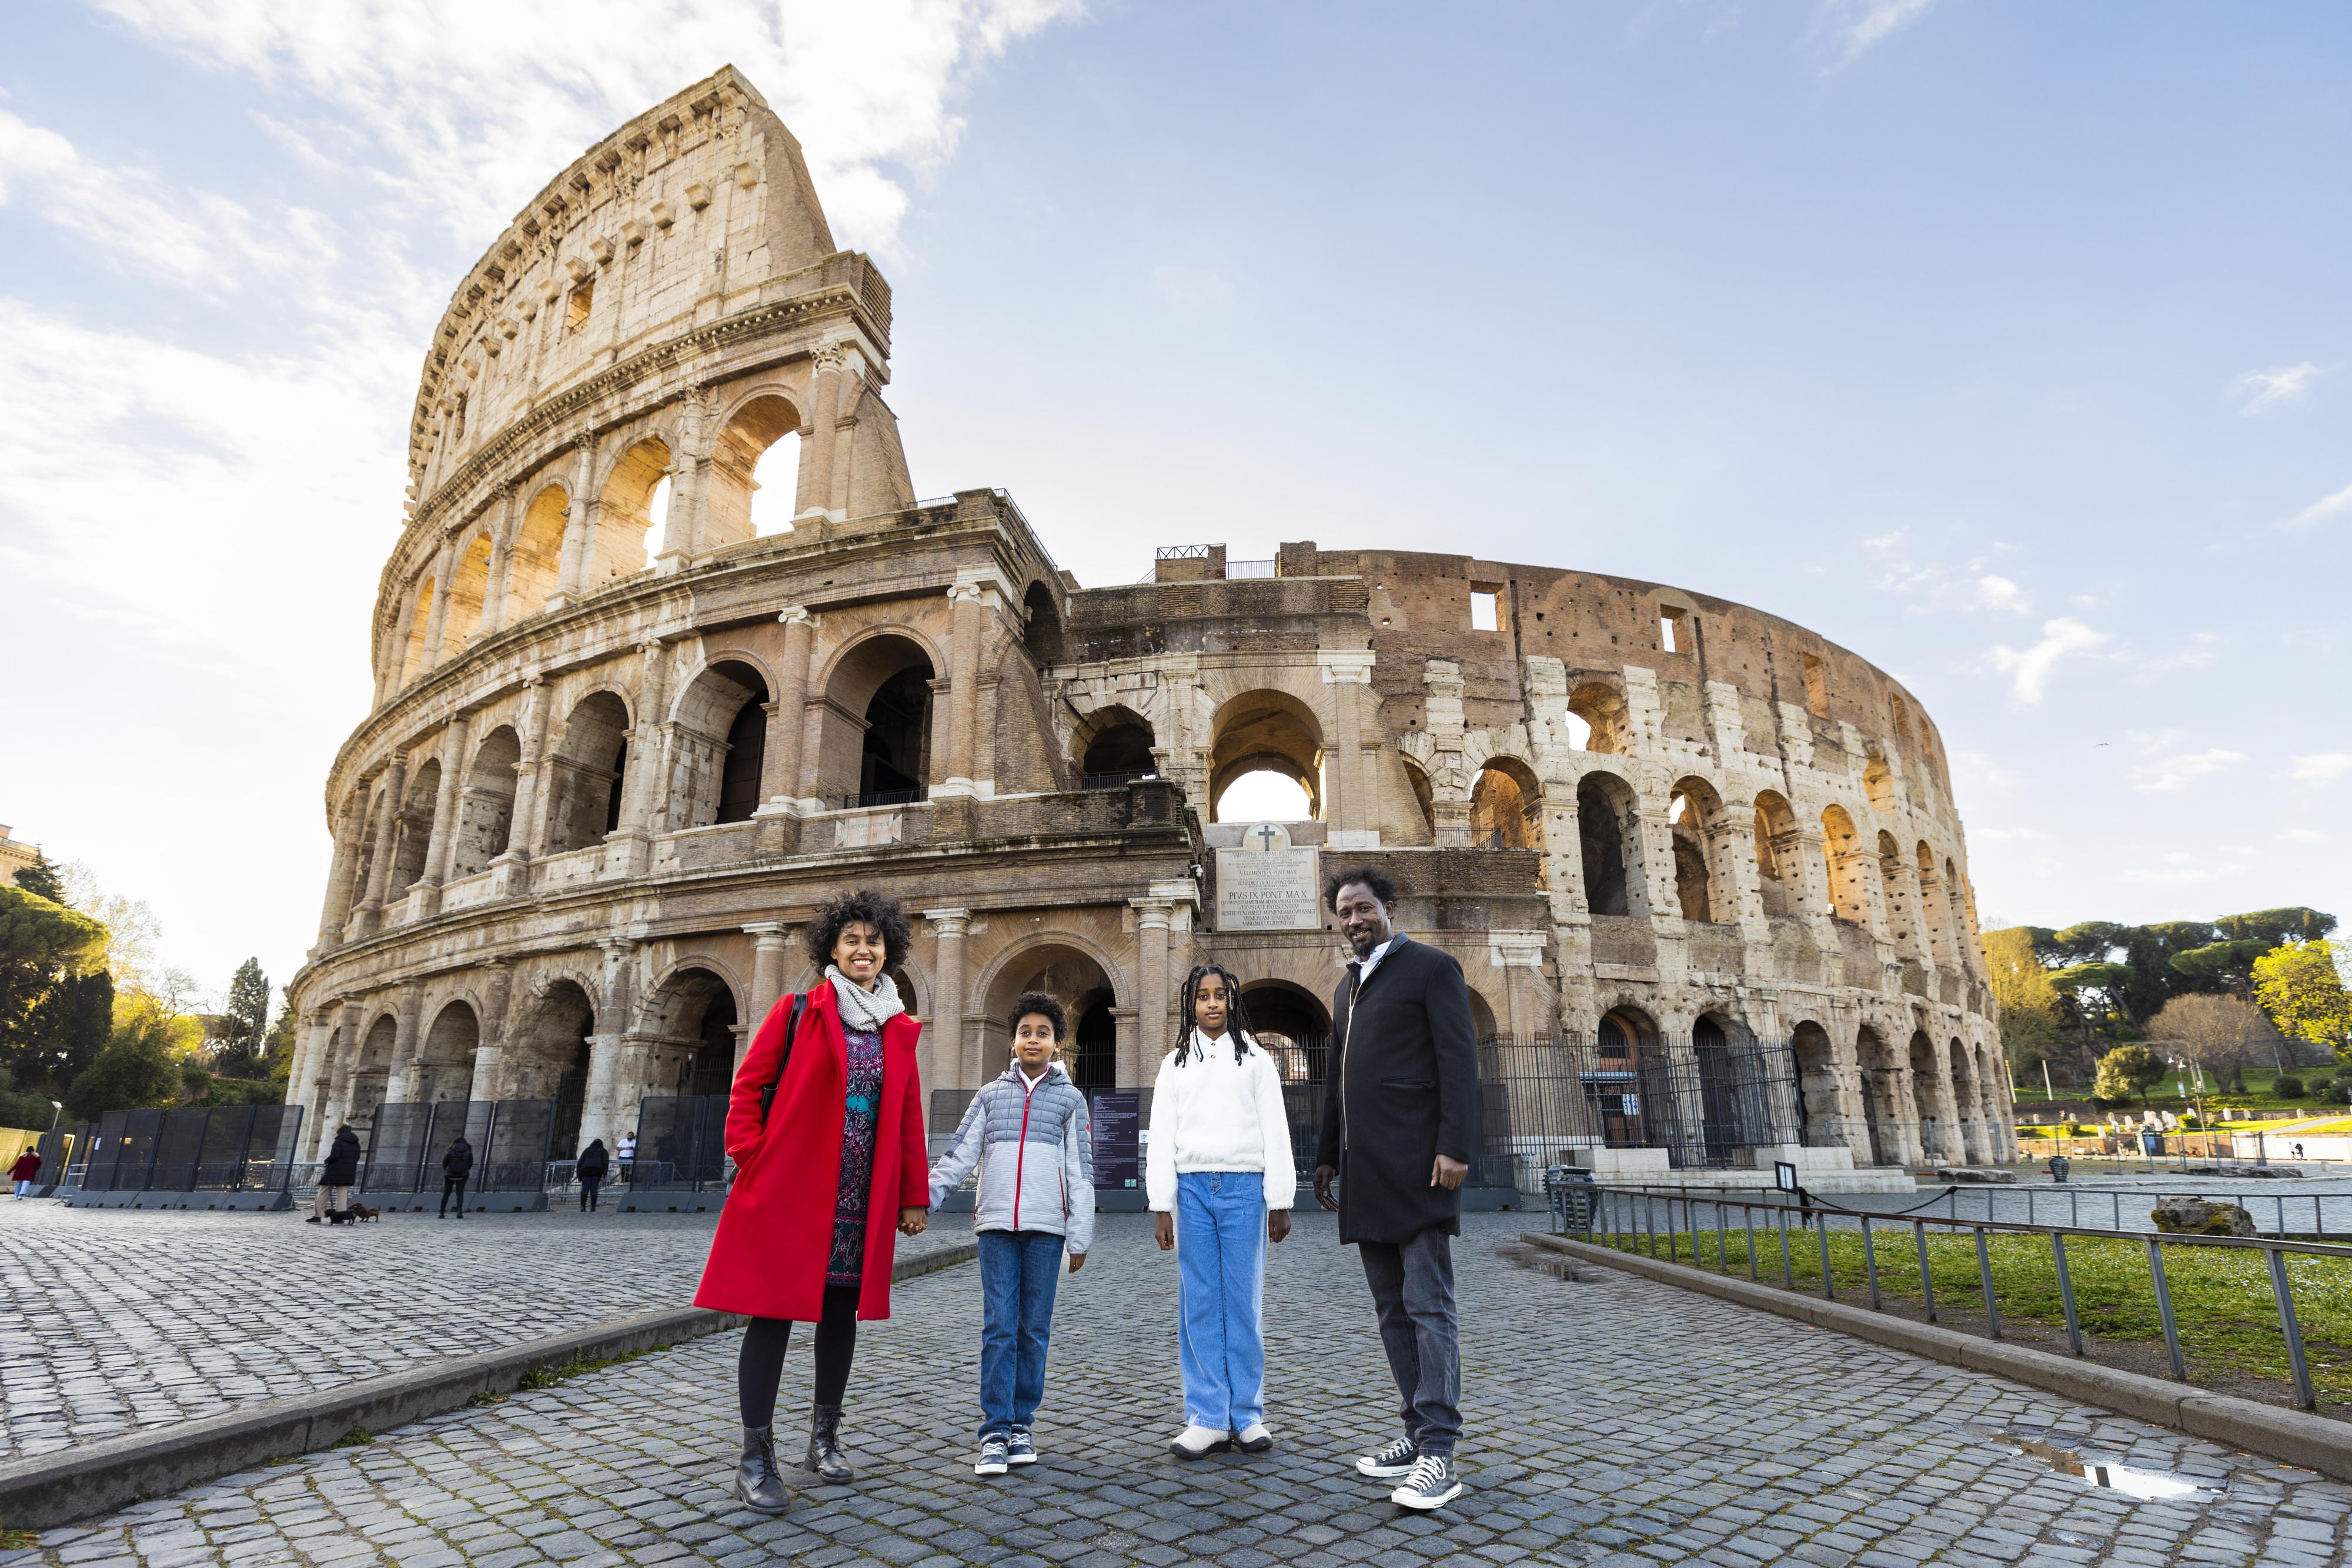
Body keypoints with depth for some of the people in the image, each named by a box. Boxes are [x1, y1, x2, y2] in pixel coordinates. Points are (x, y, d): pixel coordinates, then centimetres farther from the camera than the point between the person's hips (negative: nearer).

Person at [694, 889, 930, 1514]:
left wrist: (914, 1197, 8)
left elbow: (909, 1121, 9)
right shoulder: (797, 1012, -1)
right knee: (774, 1312, -1)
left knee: (841, 1313, 12)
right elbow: (748, 1087, 0)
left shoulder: (899, 1031, 9)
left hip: (862, 1202, 4)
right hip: (790, 1192, -4)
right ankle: (756, 1458, 10)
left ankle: (824, 1439, 28)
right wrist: (752, 1163, -7)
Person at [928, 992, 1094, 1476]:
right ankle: (995, 1432, 6)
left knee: (1034, 1329, 5)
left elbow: (1081, 1173, 6)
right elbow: (959, 1155, 4)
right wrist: (920, 1196, -10)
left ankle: (1022, 1423, 18)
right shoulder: (990, 1095, 11)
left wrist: (1080, 1238, 2)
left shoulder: (1070, 1099, 8)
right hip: (996, 1224, 0)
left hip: (1046, 1227, 0)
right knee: (998, 1328, -1)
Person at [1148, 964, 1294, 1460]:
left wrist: (1279, 1201, -1)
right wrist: (1161, 1206, 1)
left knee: (1243, 1303, 3)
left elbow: (1276, 1132, 4)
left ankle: (1247, 1414, 13)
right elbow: (1161, 1138, 8)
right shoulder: (1175, 1064, 11)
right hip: (1193, 1188, 1)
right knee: (1199, 1305, 3)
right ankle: (1207, 1418, 11)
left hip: (1243, 1187, -1)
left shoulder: (1255, 1059, 7)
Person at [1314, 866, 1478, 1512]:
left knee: (1427, 1306, -5)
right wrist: (1328, 1155, 22)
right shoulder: (1347, 987, 20)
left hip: (1416, 1167, -7)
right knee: (1392, 1308, 10)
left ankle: (1439, 1454, -1)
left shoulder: (1432, 967, -2)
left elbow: (1459, 1060, -10)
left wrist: (1456, 1146, -18)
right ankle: (1419, 1432, 19)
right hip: (1365, 1173, 8)